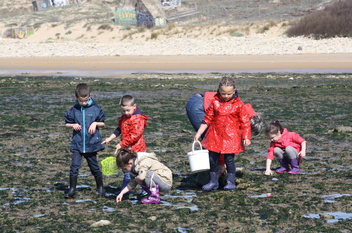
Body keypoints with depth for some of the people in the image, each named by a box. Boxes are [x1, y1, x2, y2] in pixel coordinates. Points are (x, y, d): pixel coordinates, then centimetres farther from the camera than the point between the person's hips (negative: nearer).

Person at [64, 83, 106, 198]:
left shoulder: (96, 109, -2)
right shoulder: (73, 110, 0)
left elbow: (103, 123, 6)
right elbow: (67, 124, 9)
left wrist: (95, 123, -13)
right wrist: (73, 125, -12)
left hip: (92, 144, -1)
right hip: (77, 144, 1)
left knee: (94, 166, 11)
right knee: (74, 166, -8)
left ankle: (100, 187, 29)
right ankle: (72, 189, 0)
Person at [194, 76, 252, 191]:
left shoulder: (238, 104, -4)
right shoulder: (215, 103, 1)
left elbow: (245, 122, 0)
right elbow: (207, 119, 6)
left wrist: (246, 137, -5)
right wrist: (198, 133, 3)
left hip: (231, 136, -3)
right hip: (215, 135, 3)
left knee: (229, 159, -2)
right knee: (212, 159, 6)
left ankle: (230, 181, 13)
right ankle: (213, 181, 20)